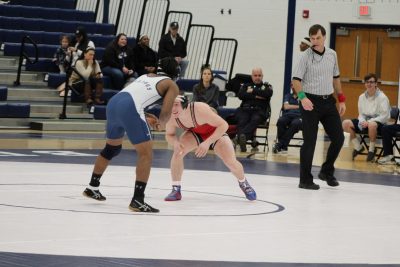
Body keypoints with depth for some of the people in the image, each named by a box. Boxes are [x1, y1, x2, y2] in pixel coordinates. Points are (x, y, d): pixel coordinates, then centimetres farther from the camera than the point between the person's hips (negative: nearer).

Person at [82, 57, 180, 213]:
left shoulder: (147, 76, 31)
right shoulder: (172, 85, 11)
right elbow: (166, 113, -1)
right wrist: (161, 124, 21)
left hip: (113, 102, 8)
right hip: (129, 108, -7)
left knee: (112, 148, 28)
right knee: (146, 154, 0)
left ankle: (92, 188, 39)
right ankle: (137, 200, -7)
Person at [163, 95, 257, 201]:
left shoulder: (200, 109, -41)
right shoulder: (171, 117, -28)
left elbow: (223, 125, -34)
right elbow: (169, 135, -9)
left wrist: (207, 143, -42)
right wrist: (175, 142, -33)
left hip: (216, 132, -3)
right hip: (194, 133, 3)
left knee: (231, 162, -12)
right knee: (177, 153, -23)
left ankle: (243, 184, 22)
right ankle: (176, 190, -7)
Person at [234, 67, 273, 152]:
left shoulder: (267, 86, 23)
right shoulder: (246, 85, 27)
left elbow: (268, 93, -2)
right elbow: (240, 95, 6)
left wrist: (253, 91, 3)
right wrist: (256, 96, -1)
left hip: (259, 110, -2)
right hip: (245, 109, 2)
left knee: (255, 119, -38)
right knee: (242, 121, -34)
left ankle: (241, 136, -61)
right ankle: (242, 139, -55)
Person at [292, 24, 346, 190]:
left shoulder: (332, 55, 8)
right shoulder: (306, 56, -9)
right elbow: (296, 80, -14)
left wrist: (341, 99, 16)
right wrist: (302, 97, -30)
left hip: (328, 101, 5)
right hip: (310, 102, -5)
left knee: (338, 138, 4)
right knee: (309, 142, -3)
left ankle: (327, 172, 23)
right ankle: (305, 180, 6)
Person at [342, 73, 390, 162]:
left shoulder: (382, 97, -10)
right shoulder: (362, 97, 7)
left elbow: (385, 116, -15)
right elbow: (361, 114, 12)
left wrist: (370, 121, -24)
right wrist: (362, 121, -12)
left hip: (378, 122, -6)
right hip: (365, 122, 6)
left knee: (372, 125, -42)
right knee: (346, 123, -15)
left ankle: (372, 149, -17)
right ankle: (358, 147, 0)